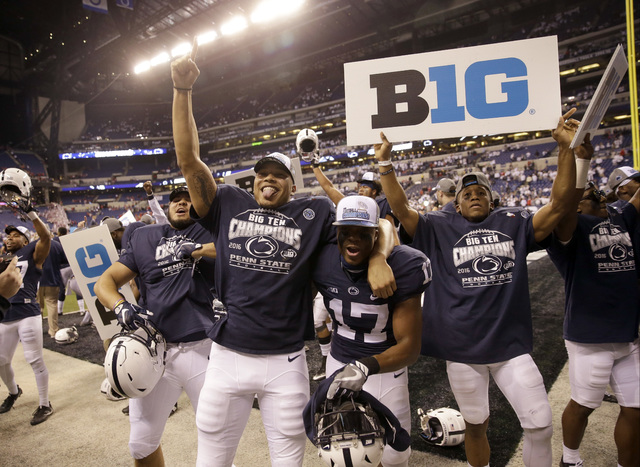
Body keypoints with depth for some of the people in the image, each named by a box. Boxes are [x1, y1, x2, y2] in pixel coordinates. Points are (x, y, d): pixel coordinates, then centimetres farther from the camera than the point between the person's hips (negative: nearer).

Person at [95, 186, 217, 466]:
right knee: (141, 444, 18)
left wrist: (199, 250, -18)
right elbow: (104, 282, 10)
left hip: (203, 348, -3)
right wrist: (120, 306, -10)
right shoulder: (144, 239, 11)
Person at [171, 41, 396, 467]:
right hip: (227, 357, 2)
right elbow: (189, 159, 0)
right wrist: (183, 89, -6)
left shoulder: (313, 213, 1)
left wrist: (378, 260, -18)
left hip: (286, 364, -1)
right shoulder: (229, 204, 4)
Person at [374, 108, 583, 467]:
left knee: (540, 424, 5)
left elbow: (560, 204, -4)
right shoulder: (440, 229, 0)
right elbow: (401, 209, -7)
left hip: (511, 345, 1)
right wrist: (385, 164, -15)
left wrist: (567, 148, -12)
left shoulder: (514, 223, 4)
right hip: (462, 348, -1)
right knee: (476, 424, 16)